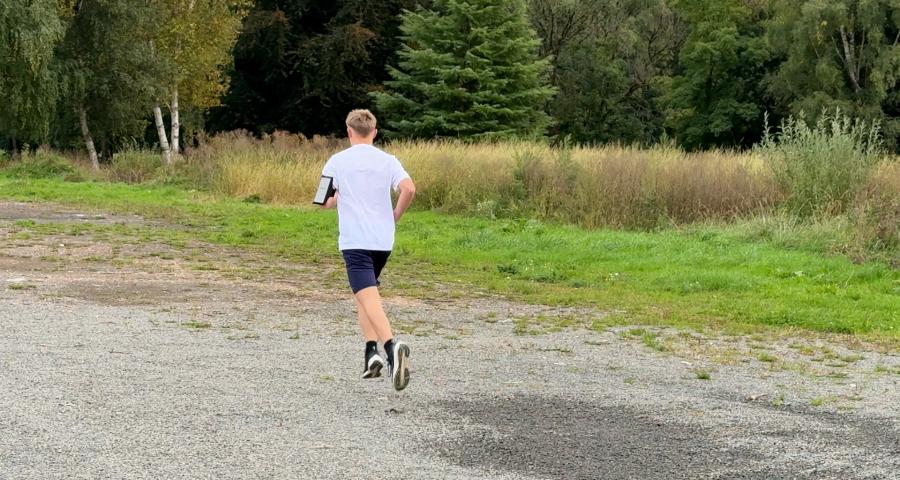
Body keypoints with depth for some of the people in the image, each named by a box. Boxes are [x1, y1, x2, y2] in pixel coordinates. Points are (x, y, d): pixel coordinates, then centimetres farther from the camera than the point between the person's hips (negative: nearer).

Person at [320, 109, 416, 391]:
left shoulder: (338, 161, 0)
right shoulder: (388, 161, 6)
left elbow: (324, 202, 0)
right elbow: (409, 189, -10)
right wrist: (396, 215, 6)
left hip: (354, 241, -4)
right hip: (384, 240, 4)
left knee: (368, 297, -16)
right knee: (365, 292, 23)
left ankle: (391, 346, -39)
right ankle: (372, 350, 13)